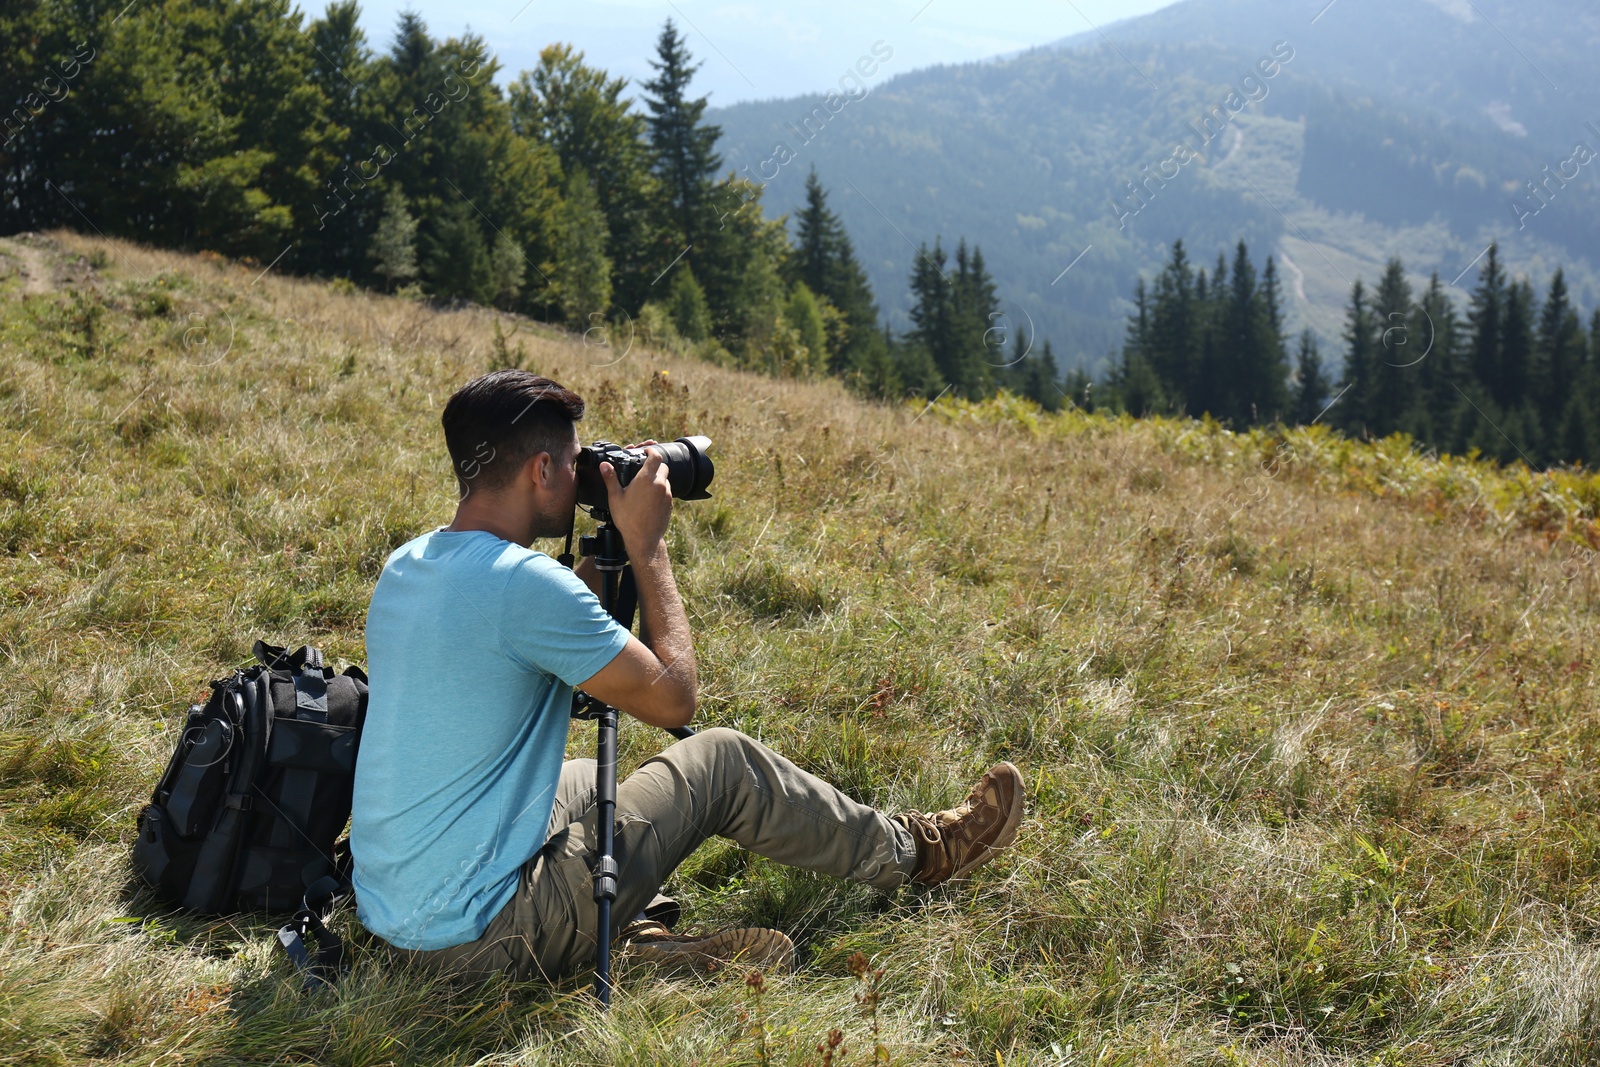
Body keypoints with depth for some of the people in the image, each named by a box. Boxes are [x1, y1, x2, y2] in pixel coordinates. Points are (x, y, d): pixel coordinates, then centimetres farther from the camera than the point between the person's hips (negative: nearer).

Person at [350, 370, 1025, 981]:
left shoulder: (406, 566, 5)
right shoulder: (525, 583, -22)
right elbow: (673, 698, -10)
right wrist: (646, 543, -3)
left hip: (384, 910, 8)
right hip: (477, 937, -8)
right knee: (724, 763, 6)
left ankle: (627, 940, 8)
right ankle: (914, 854, 25)